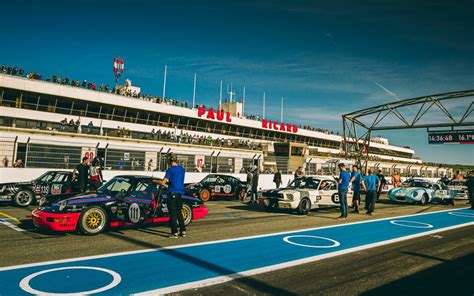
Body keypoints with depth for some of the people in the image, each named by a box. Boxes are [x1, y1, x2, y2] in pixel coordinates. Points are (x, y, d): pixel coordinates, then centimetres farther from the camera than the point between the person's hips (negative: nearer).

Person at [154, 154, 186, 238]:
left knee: (172, 213, 0)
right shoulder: (182, 169, 10)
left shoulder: (170, 169, -11)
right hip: (179, 193, 6)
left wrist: (155, 181, 2)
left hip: (172, 194, -6)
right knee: (179, 212, 15)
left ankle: (174, 233, 2)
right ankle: (183, 231, 17)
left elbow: (163, 183, -15)